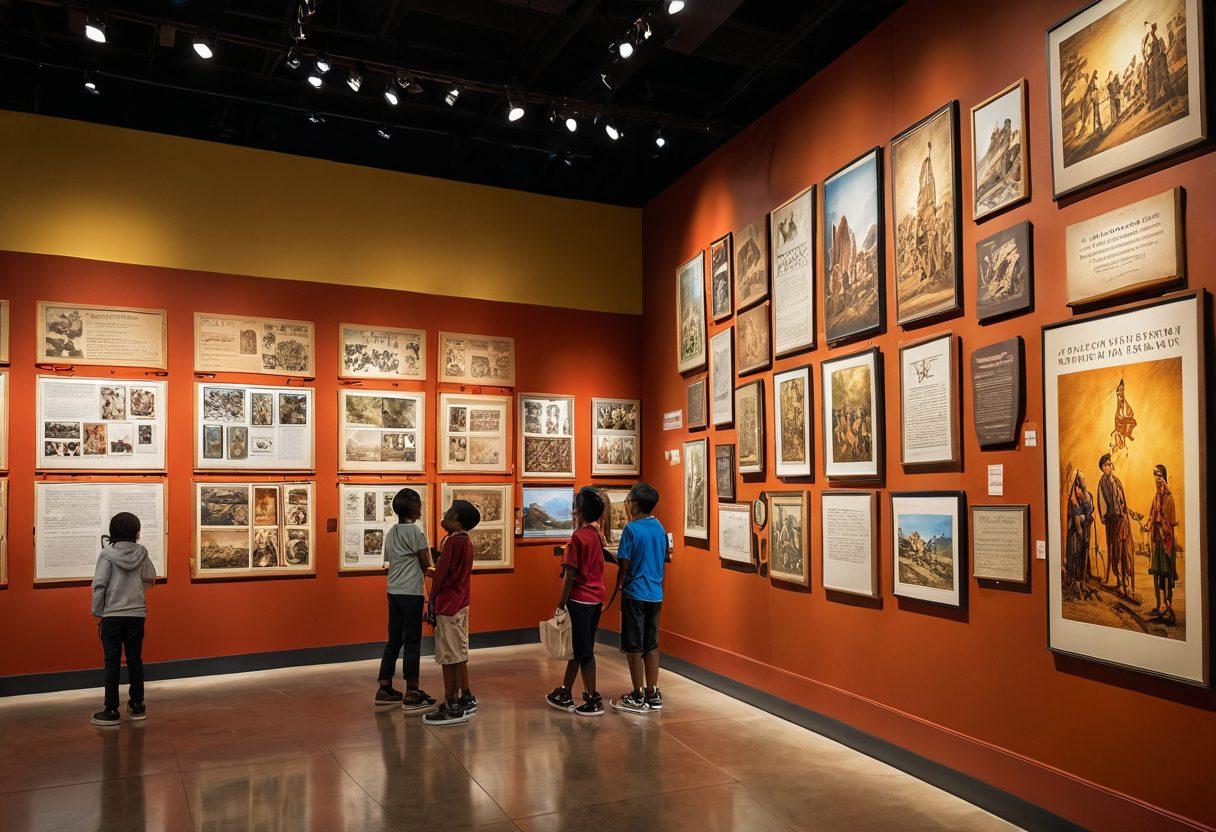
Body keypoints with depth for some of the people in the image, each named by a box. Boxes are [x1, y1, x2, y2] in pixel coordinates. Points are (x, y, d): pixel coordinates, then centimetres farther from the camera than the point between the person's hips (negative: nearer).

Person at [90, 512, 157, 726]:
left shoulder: (107, 554, -9)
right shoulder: (141, 553, -3)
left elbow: (99, 585, -11)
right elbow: (150, 577, 7)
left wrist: (97, 612, -3)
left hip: (112, 616, -2)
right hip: (136, 614, 3)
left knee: (112, 662, 4)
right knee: (135, 660, 12)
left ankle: (111, 711, 8)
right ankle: (137, 706, 20)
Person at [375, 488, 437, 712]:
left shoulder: (391, 533, 12)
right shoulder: (415, 531, -11)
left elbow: (390, 561, 15)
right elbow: (426, 564, -7)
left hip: (393, 592, 8)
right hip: (411, 593, -7)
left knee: (394, 641, 14)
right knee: (412, 642, -3)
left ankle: (384, 689, 20)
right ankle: (412, 695, 0)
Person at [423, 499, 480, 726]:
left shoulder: (452, 541, -17)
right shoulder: (465, 541, 11)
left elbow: (440, 574, -16)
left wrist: (432, 603, -8)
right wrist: (436, 602, 17)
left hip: (448, 605, -9)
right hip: (460, 603, 9)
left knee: (448, 657, -2)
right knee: (459, 655, 17)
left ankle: (452, 707, 3)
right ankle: (466, 699, 24)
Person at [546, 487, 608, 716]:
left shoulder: (578, 536, -16)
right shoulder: (596, 535, 8)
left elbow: (570, 574, -17)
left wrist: (560, 605, -11)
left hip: (580, 600, -8)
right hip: (596, 599, 8)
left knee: (583, 651, 1)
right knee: (577, 648, 16)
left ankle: (594, 701, 7)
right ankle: (564, 693, 27)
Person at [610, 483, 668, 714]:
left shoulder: (631, 529, -14)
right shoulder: (660, 527, 6)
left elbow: (624, 566, -13)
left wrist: (616, 590, -1)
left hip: (635, 594, -7)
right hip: (656, 594, 7)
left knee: (634, 647, 3)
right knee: (651, 645, 14)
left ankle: (637, 698, 8)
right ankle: (653, 695, 19)